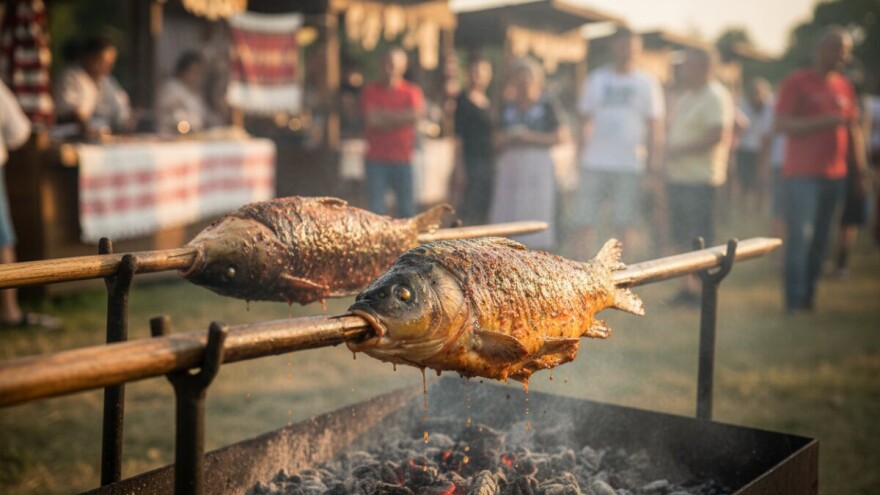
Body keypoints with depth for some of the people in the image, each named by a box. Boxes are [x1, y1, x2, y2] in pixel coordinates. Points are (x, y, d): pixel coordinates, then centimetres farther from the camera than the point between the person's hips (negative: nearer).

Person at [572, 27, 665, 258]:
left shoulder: (647, 83, 6)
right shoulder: (596, 79, 11)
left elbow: (655, 129, 3)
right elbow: (585, 121, 11)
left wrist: (653, 169, -4)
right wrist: (580, 159, 1)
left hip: (629, 166, -1)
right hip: (594, 163, 2)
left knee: (625, 226, 2)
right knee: (585, 225, -1)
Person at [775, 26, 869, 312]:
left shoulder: (844, 87, 14)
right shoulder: (797, 83, -3)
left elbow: (854, 131, 18)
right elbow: (782, 124, -13)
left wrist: (860, 171, 14)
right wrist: (826, 120, -19)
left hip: (834, 176, 6)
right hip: (802, 175, -6)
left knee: (821, 240, 7)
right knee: (800, 236, -10)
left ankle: (808, 296, 14)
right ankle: (795, 300, -5)